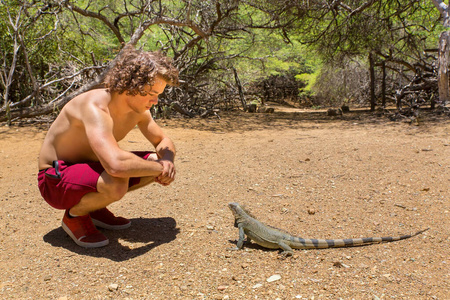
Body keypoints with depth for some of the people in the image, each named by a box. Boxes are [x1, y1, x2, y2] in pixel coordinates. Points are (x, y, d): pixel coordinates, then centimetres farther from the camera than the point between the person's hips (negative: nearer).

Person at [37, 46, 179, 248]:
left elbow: (163, 141, 7)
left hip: (90, 168, 8)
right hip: (56, 180, -8)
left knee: (159, 162, -2)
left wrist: (167, 160, -16)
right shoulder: (95, 107, -32)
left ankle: (94, 207, 9)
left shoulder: (138, 109, -7)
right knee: (116, 183, -38)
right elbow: (117, 164, -47)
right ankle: (74, 215, -4)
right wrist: (158, 168, -30)